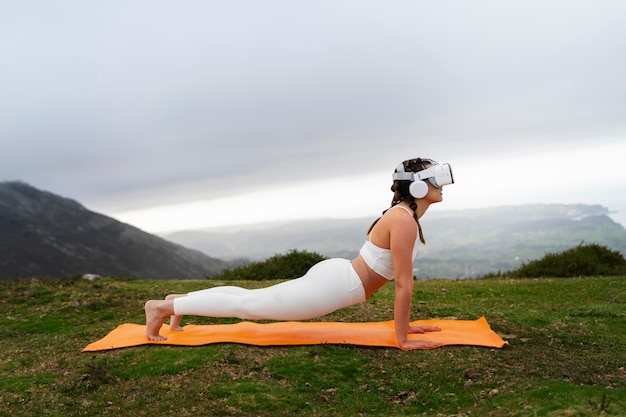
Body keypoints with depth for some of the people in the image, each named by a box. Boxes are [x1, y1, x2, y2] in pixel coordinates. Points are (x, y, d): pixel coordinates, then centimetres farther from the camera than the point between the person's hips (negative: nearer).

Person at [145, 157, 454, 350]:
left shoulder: (404, 215, 12)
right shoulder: (404, 220, -20)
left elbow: (403, 279, 18)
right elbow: (403, 285, -19)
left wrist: (405, 323, 19)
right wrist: (402, 339, -14)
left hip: (333, 277, 9)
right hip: (331, 286, -9)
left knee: (253, 299, 18)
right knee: (248, 306, 0)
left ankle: (180, 300, 29)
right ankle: (163, 307, 10)